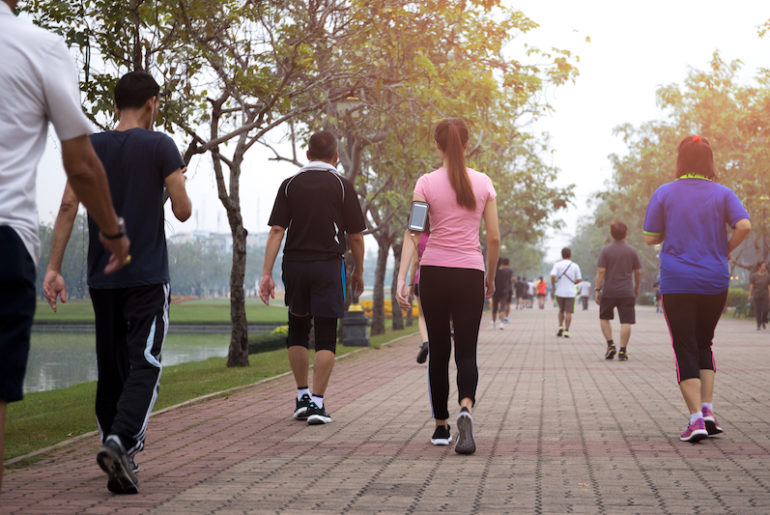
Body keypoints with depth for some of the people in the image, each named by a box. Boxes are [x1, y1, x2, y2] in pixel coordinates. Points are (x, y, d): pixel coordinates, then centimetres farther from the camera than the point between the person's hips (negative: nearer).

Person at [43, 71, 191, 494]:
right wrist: (178, 184, 18)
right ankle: (121, 441, -28)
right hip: (147, 277, -4)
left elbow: (68, 206, -1)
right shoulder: (160, 146, -4)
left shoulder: (89, 147, 7)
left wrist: (53, 268, -2)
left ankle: (120, 461, 15)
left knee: (111, 367, 12)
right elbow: (183, 212, -4)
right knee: (144, 365, -6)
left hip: (101, 278, 4)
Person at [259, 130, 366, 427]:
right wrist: (358, 272, 12)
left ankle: (302, 396, 21)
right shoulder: (342, 186, 0)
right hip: (328, 266, -2)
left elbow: (276, 231, -3)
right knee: (325, 338, 2)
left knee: (298, 331, 19)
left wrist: (267, 274, -4)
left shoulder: (290, 185, 5)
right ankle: (316, 403, -4)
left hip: (295, 265, 2)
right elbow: (355, 236, 0)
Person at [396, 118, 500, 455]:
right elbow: (494, 238, 3)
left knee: (438, 351, 12)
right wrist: (491, 277, 16)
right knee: (466, 352, 2)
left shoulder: (427, 183, -2)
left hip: (434, 272, 0)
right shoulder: (484, 183, 3)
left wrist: (401, 278, -13)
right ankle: (466, 409, -26)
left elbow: (412, 232, -10)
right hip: (470, 274, 0)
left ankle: (441, 427, 18)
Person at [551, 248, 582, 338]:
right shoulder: (575, 266, 1)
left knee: (561, 310, 19)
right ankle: (566, 331, -6)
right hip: (570, 293, -1)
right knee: (568, 312, 1)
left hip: (559, 292, 1)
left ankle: (560, 327, 6)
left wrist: (553, 287, -1)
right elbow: (578, 280, 3)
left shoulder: (557, 265, -2)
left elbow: (553, 276, -15)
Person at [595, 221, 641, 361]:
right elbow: (638, 272, 6)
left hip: (608, 292, 0)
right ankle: (622, 351, -6)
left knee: (604, 318, 17)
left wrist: (597, 290, -4)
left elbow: (600, 272, -8)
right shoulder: (632, 251, 1)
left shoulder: (605, 251, -3)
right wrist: (636, 288, 20)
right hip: (627, 292, 0)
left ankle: (610, 345, 3)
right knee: (626, 322, -1)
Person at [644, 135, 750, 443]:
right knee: (704, 343, 19)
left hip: (676, 282, -2)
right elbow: (744, 225, -12)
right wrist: (725, 251, 3)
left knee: (685, 349, 0)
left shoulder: (664, 194, -1)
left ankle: (696, 418, -10)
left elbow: (650, 238, 0)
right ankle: (707, 408, 8)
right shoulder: (722, 194, 2)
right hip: (715, 282, 2)